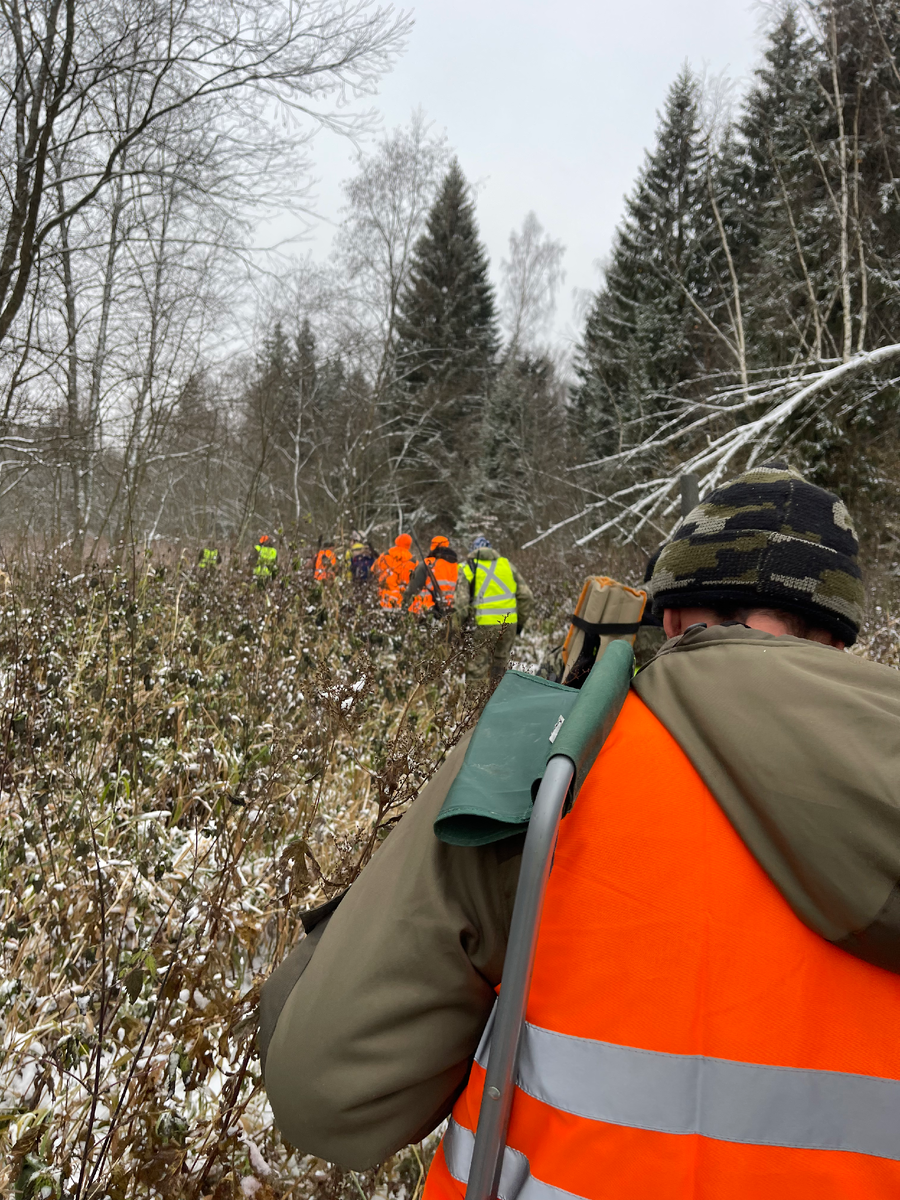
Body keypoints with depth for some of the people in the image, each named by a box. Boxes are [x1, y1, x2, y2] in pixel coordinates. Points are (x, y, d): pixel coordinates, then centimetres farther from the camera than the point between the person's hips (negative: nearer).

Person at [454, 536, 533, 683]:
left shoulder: (468, 568, 5)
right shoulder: (506, 564, 13)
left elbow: (461, 601, -6)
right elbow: (526, 596, 10)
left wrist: (457, 627, 2)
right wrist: (521, 621, 19)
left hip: (486, 624, -3)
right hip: (509, 622, 3)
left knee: (478, 666, -1)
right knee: (500, 663, 17)